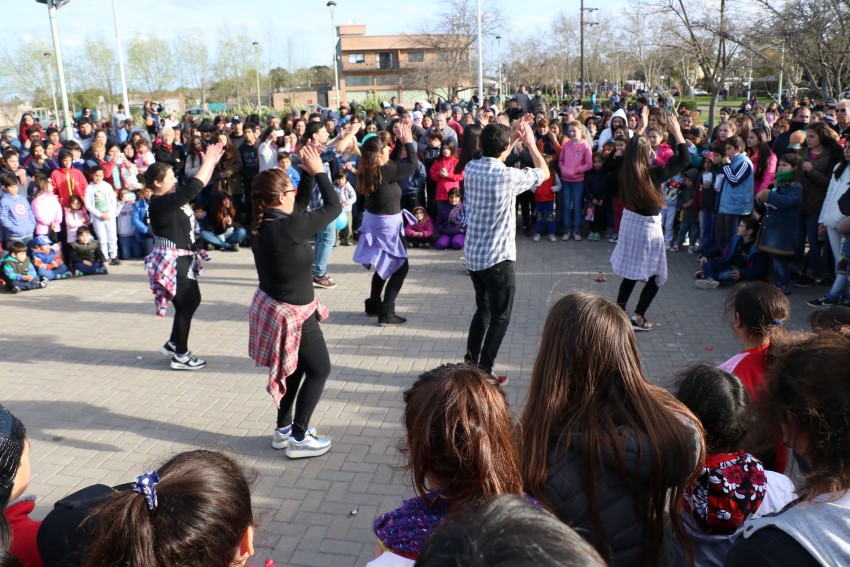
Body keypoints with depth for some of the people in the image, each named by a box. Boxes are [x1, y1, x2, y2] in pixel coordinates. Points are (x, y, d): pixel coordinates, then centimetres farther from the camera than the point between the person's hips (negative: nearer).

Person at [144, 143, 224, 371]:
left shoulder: (171, 198, 7)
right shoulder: (159, 204, -21)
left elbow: (194, 188, 12)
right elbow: (191, 189, -30)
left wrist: (212, 162, 3)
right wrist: (208, 163, -22)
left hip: (182, 259, 10)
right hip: (172, 261, -10)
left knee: (193, 300, 19)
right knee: (185, 306, 0)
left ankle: (173, 344, 32)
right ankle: (181, 356, 14)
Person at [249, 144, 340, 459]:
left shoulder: (262, 223, -4)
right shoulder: (288, 228, -29)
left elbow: (302, 206, 11)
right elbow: (333, 207, -20)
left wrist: (308, 174, 1)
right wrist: (318, 171, -11)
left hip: (271, 305, 9)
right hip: (292, 313, -9)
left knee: (296, 367, 24)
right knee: (319, 370, 9)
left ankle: (283, 428, 34)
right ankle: (299, 438, 14)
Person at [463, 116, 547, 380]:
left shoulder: (471, 168, -1)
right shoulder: (509, 176, -18)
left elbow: (493, 157, 24)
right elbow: (544, 172, 1)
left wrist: (514, 136, 21)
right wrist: (530, 142, 12)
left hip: (473, 256, 7)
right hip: (497, 258, -7)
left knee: (483, 310, 23)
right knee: (500, 318, 8)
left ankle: (470, 362, 29)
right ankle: (484, 371, 12)